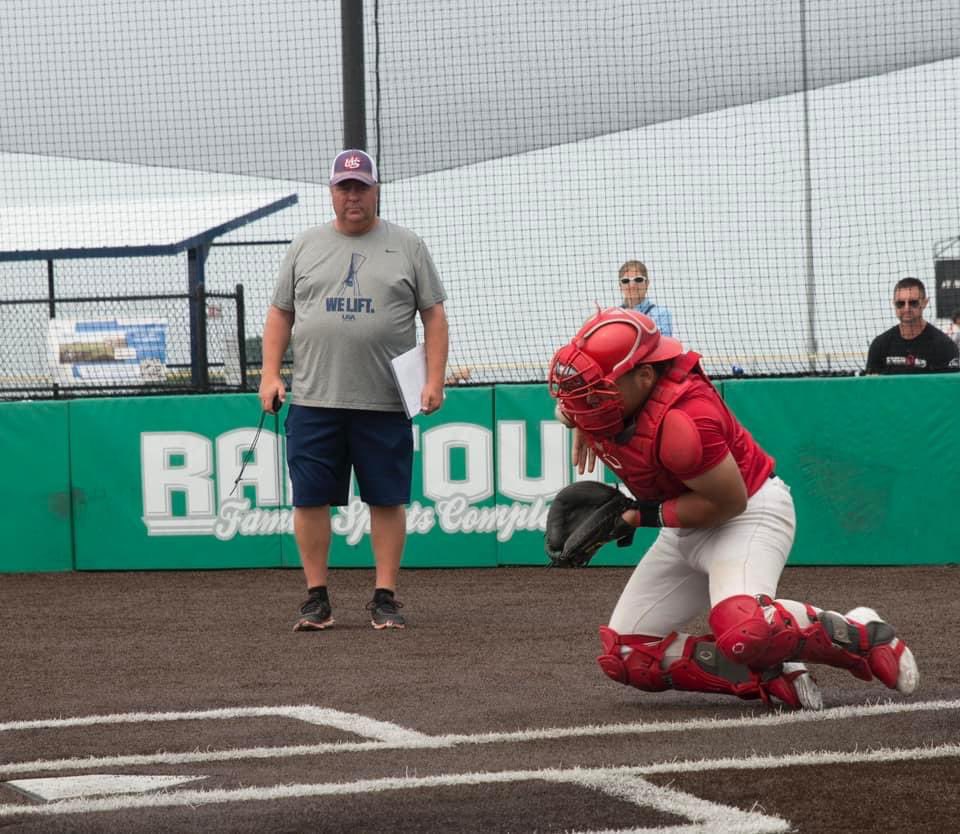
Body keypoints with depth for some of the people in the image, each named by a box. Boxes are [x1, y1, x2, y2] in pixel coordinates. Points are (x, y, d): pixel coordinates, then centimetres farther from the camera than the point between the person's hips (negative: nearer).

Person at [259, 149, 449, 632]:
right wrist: (270, 373, 2)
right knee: (310, 498, 0)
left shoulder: (407, 247, 7)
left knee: (387, 499, 1)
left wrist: (434, 380, -5)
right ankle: (316, 599, 9)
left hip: (385, 404, -1)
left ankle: (385, 598, 8)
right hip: (313, 400, 1)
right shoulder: (305, 247, 11)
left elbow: (434, 315, 5)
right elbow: (280, 314, 13)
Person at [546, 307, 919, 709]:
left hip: (749, 514, -9)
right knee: (625, 657, 1)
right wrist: (584, 428, 4)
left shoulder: (680, 421, -34)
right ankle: (769, 675, -5)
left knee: (743, 632, -37)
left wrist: (646, 515, -22)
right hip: (684, 529, 10)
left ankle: (862, 635, -12)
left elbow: (729, 501, -26)